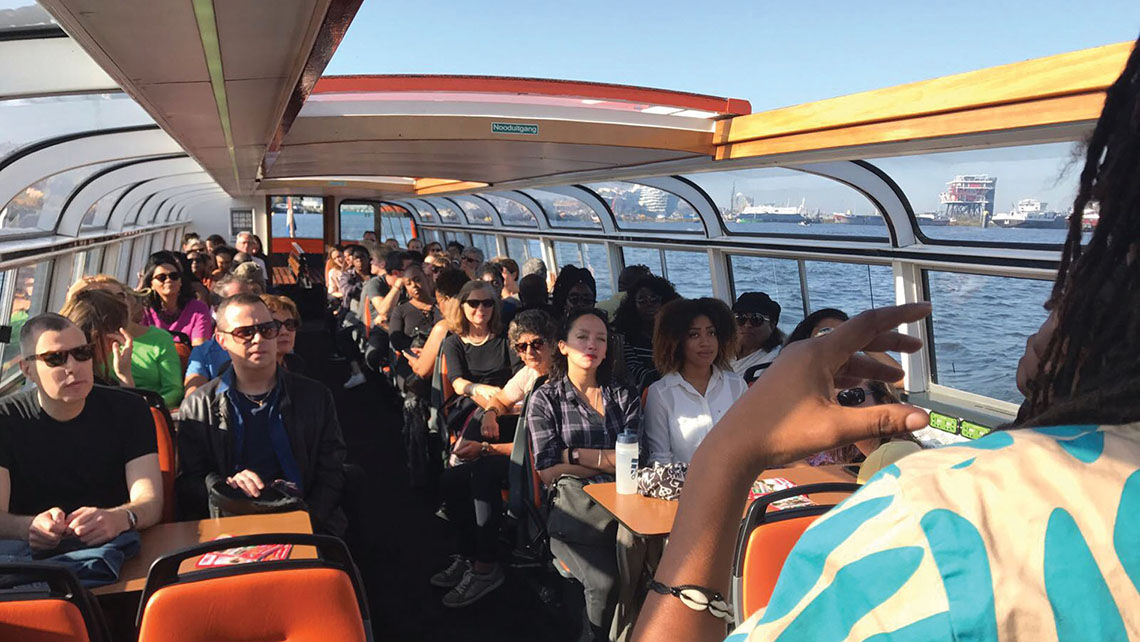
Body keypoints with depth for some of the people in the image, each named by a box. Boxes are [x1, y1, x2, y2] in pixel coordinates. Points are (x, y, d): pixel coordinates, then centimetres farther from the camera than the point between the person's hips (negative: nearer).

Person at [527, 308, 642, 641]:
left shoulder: (624, 397, 18)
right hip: (573, 509, -2)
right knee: (605, 582, -28)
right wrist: (608, 460, -2)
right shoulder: (545, 399, 9)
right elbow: (549, 472, 1)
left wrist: (575, 454, -3)